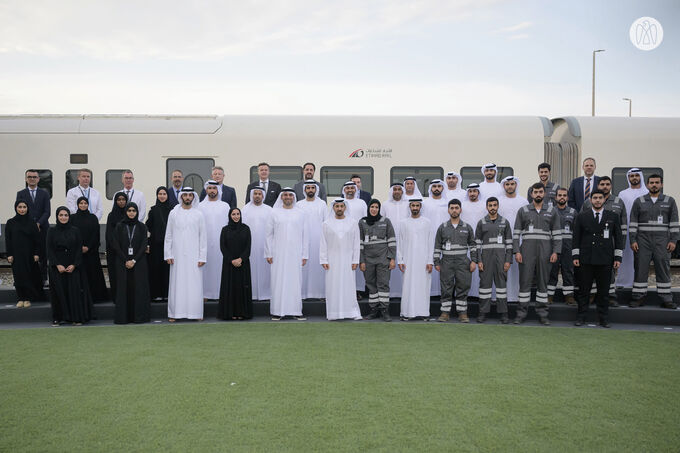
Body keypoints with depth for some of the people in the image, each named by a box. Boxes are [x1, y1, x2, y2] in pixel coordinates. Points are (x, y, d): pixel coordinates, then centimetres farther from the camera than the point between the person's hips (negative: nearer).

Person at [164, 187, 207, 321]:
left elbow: (203, 237, 3)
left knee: (195, 284, -2)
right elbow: (168, 235, 8)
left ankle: (196, 313, 5)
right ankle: (174, 313, 7)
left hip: (194, 255, 0)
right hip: (177, 255, 0)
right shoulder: (173, 213, 7)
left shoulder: (199, 214, 5)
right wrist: (168, 254, 1)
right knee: (177, 284, 0)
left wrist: (202, 256, -2)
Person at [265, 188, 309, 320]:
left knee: (296, 281, 2)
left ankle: (296, 311, 9)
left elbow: (304, 235, 7)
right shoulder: (275, 213, 5)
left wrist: (305, 255, 2)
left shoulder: (300, 213, 8)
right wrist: (268, 254, -1)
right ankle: (277, 311, 6)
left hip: (295, 254, 1)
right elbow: (269, 234, 5)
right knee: (278, 282, -1)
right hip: (279, 254, -1)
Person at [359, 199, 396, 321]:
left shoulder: (386, 221, 4)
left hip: (383, 258, -2)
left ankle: (385, 311, -3)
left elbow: (392, 241, 2)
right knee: (371, 285, 5)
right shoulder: (362, 222, 7)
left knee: (383, 284, -6)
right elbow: (360, 242, 6)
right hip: (368, 258, 2)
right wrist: (361, 261, 1)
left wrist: (392, 259, -4)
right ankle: (374, 310, 12)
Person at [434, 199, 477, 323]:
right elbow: (437, 246, 7)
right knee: (446, 288, 1)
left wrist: (473, 261, 0)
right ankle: (445, 313, 8)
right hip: (446, 262, 0)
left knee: (463, 288, 1)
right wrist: (436, 262, 2)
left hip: (463, 262, 0)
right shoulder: (442, 227, 7)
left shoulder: (467, 227, 8)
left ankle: (462, 313, 8)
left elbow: (472, 245, 9)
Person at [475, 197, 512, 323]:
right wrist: (479, 261, -4)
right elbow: (477, 243, 4)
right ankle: (483, 312, 7)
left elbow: (509, 243, 5)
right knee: (485, 283, 1)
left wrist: (508, 260, -3)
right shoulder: (481, 223, 7)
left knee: (501, 284, 0)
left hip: (500, 257, 0)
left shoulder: (504, 222, 7)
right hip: (486, 258, 0)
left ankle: (503, 313, 5)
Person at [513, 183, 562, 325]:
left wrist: (555, 252, -3)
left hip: (545, 252, 1)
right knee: (525, 282, -1)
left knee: (543, 282, 5)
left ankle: (542, 314, 12)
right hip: (527, 251, -1)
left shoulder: (552, 211, 10)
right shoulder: (523, 211, 7)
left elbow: (557, 233, 7)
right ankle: (521, 313, 4)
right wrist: (517, 251, -5)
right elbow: (516, 233, 4)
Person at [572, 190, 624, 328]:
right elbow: (576, 238, 7)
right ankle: (581, 317, 11)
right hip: (585, 260, 0)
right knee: (583, 290, 3)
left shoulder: (613, 217, 9)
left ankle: (603, 318, 14)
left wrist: (618, 257, 2)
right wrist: (575, 256, 0)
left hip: (605, 260, 0)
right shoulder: (582, 217, 8)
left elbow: (618, 238, 9)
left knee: (603, 291, 5)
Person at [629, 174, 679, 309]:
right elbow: (633, 222, 5)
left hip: (662, 242, 0)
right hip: (642, 241, 0)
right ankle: (638, 297, 7)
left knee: (663, 269, 1)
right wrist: (632, 240, -3)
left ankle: (666, 299, 6)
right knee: (641, 268, 0)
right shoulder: (639, 202, 9)